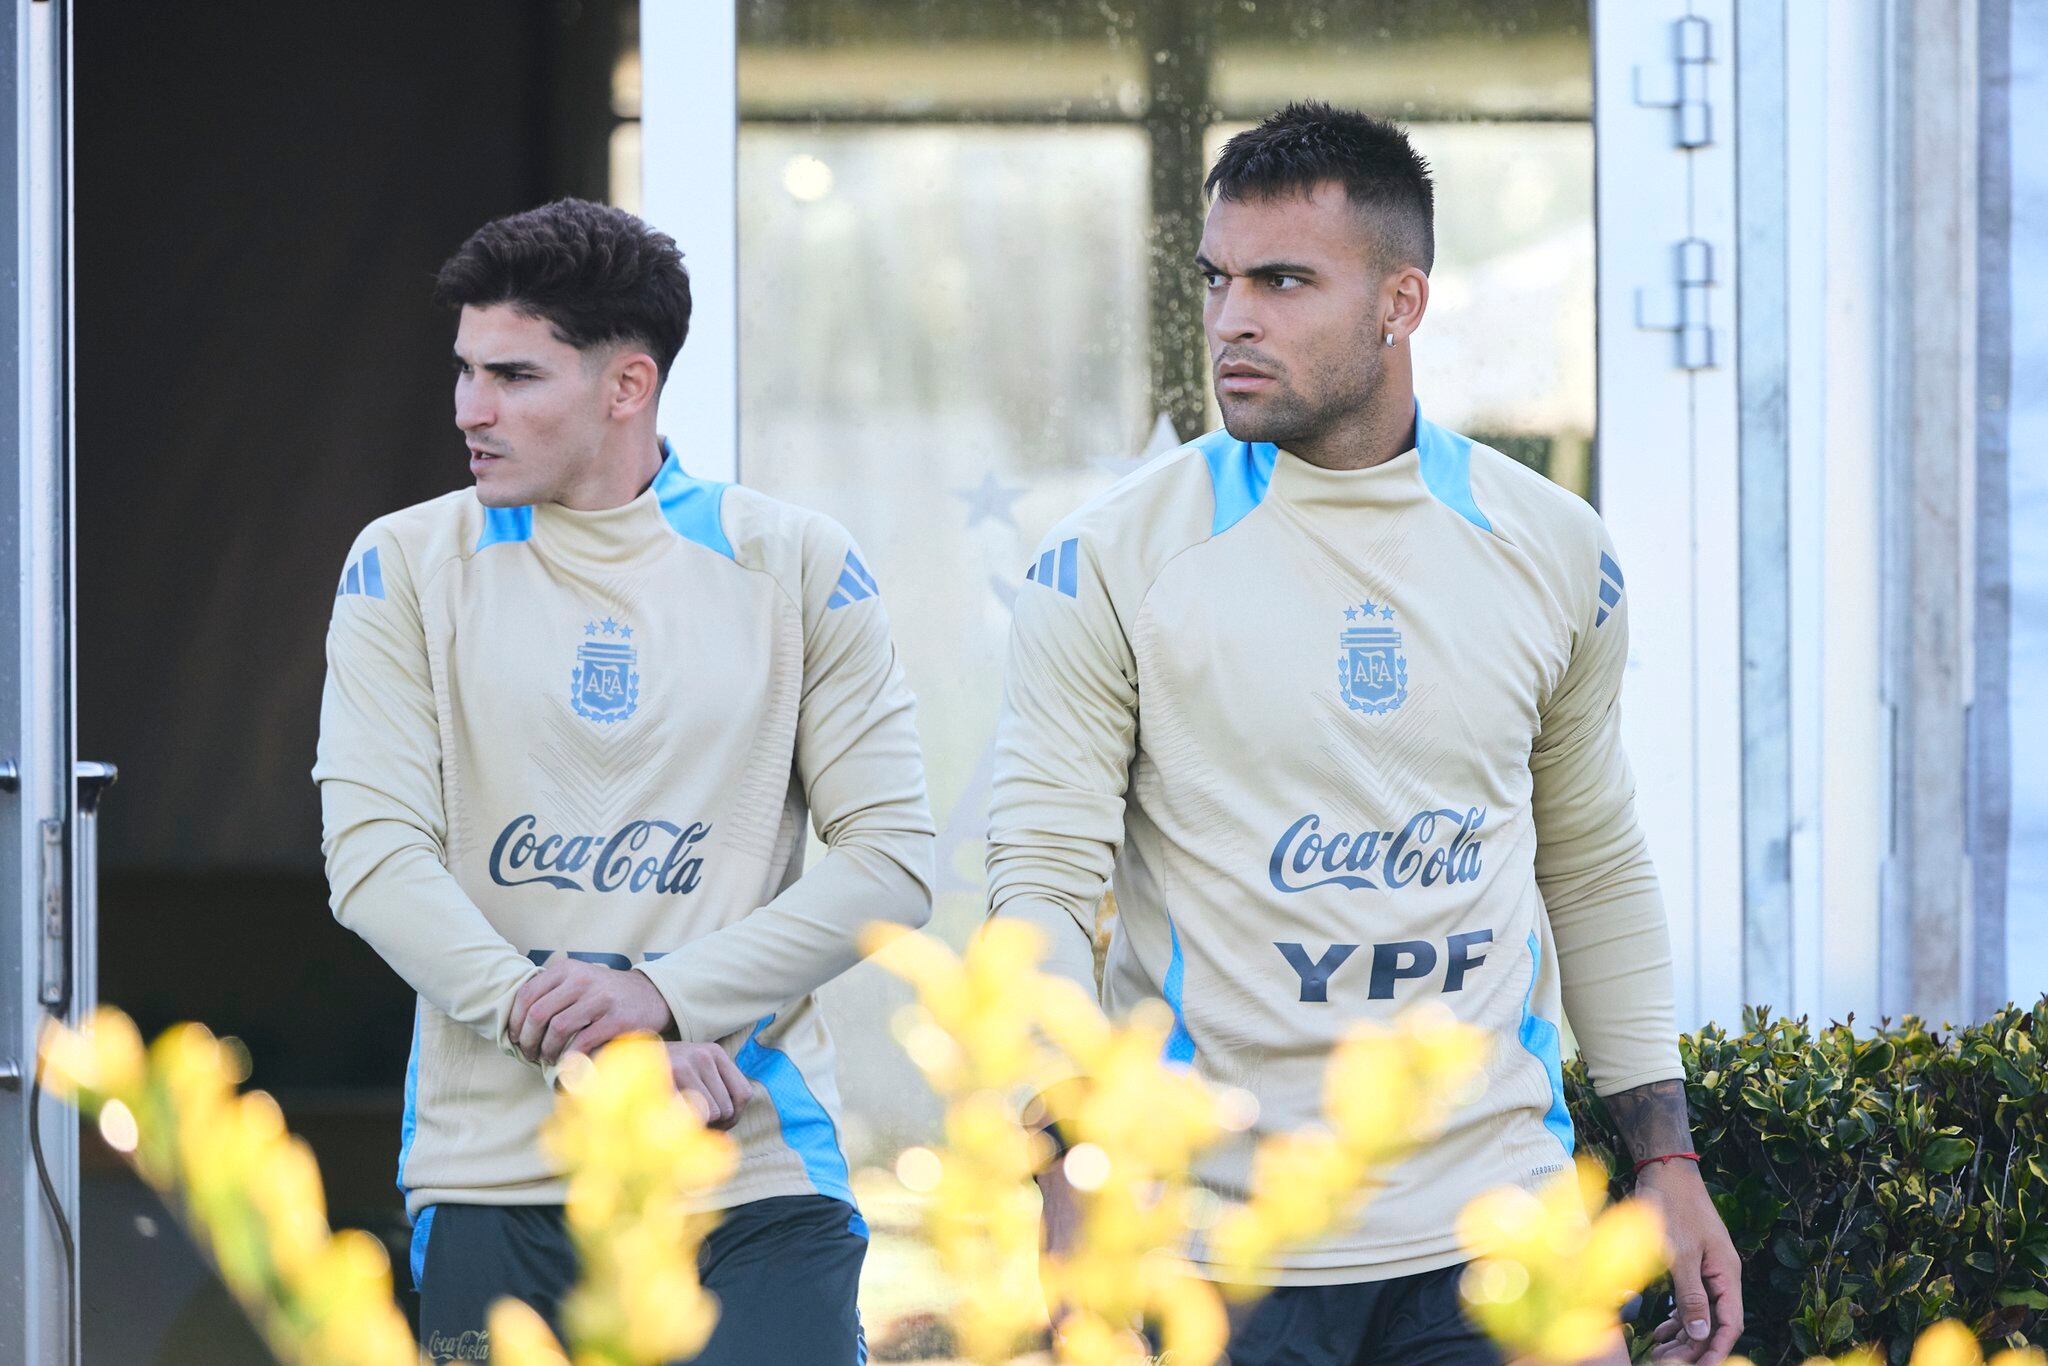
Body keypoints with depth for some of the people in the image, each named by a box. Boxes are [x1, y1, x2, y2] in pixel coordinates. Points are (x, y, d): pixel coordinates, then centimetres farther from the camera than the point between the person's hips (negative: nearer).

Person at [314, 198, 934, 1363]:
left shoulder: (802, 569, 4)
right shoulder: (406, 568, 6)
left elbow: (890, 861, 1)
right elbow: (374, 856, -4)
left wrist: (660, 994, -13)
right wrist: (579, 1040, -16)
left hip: (754, 1175, -1)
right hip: (494, 1172, 1)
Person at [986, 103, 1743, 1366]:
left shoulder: (1554, 553, 6)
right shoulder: (1113, 561, -4)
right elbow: (1045, 885, -6)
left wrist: (1667, 1155, 11)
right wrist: (1074, 1207, -17)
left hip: (1491, 1232, 3)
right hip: (1210, 1246, -2)